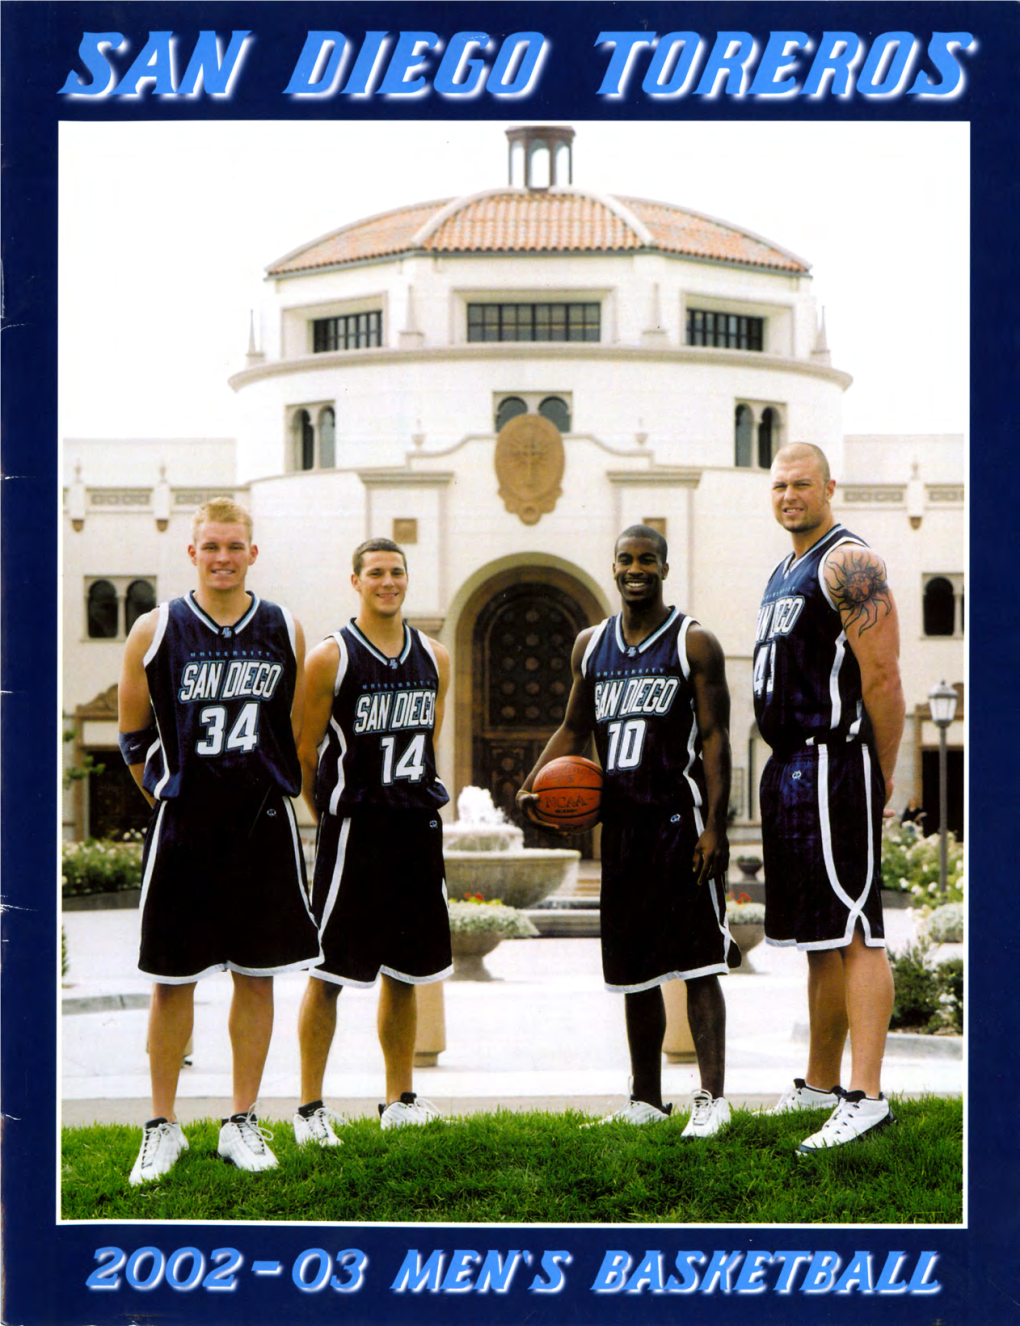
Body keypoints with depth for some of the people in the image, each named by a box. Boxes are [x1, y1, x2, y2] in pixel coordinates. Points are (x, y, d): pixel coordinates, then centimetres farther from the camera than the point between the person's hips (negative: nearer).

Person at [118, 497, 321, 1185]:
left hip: (263, 825, 2)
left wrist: (261, 794, 13)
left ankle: (243, 1124, 18)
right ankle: (164, 1127, 15)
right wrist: (174, 799, 10)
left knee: (257, 975, 6)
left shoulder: (284, 631, 4)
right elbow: (133, 737, 7)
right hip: (181, 828, -2)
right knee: (171, 979, 4)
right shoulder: (156, 630, -1)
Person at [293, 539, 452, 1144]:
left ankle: (400, 1100, 22)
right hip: (352, 831, -5)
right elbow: (305, 753, -2)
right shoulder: (330, 658, -7)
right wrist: (334, 817, 0)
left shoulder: (435, 658, 10)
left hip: (418, 829, 5)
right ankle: (311, 1106, 4)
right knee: (327, 972, -3)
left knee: (404, 972, 12)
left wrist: (420, 803, 15)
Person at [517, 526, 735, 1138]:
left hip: (680, 819, -6)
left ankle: (713, 1097, -6)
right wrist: (534, 783, 5)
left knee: (696, 963, -8)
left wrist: (714, 828, -15)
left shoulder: (695, 643, -2)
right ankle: (646, 1099, 19)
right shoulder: (591, 645, 14)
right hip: (621, 823, 6)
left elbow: (714, 740, -7)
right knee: (634, 969, 10)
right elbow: (574, 727, 22)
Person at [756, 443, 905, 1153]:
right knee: (820, 938, 14)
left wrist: (884, 776, -11)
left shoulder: (849, 562, -9)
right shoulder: (785, 572, 21)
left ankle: (868, 1098, -15)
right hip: (788, 769, 10)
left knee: (853, 932, -12)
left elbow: (883, 677, -14)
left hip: (834, 763, -10)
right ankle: (820, 1086, 22)